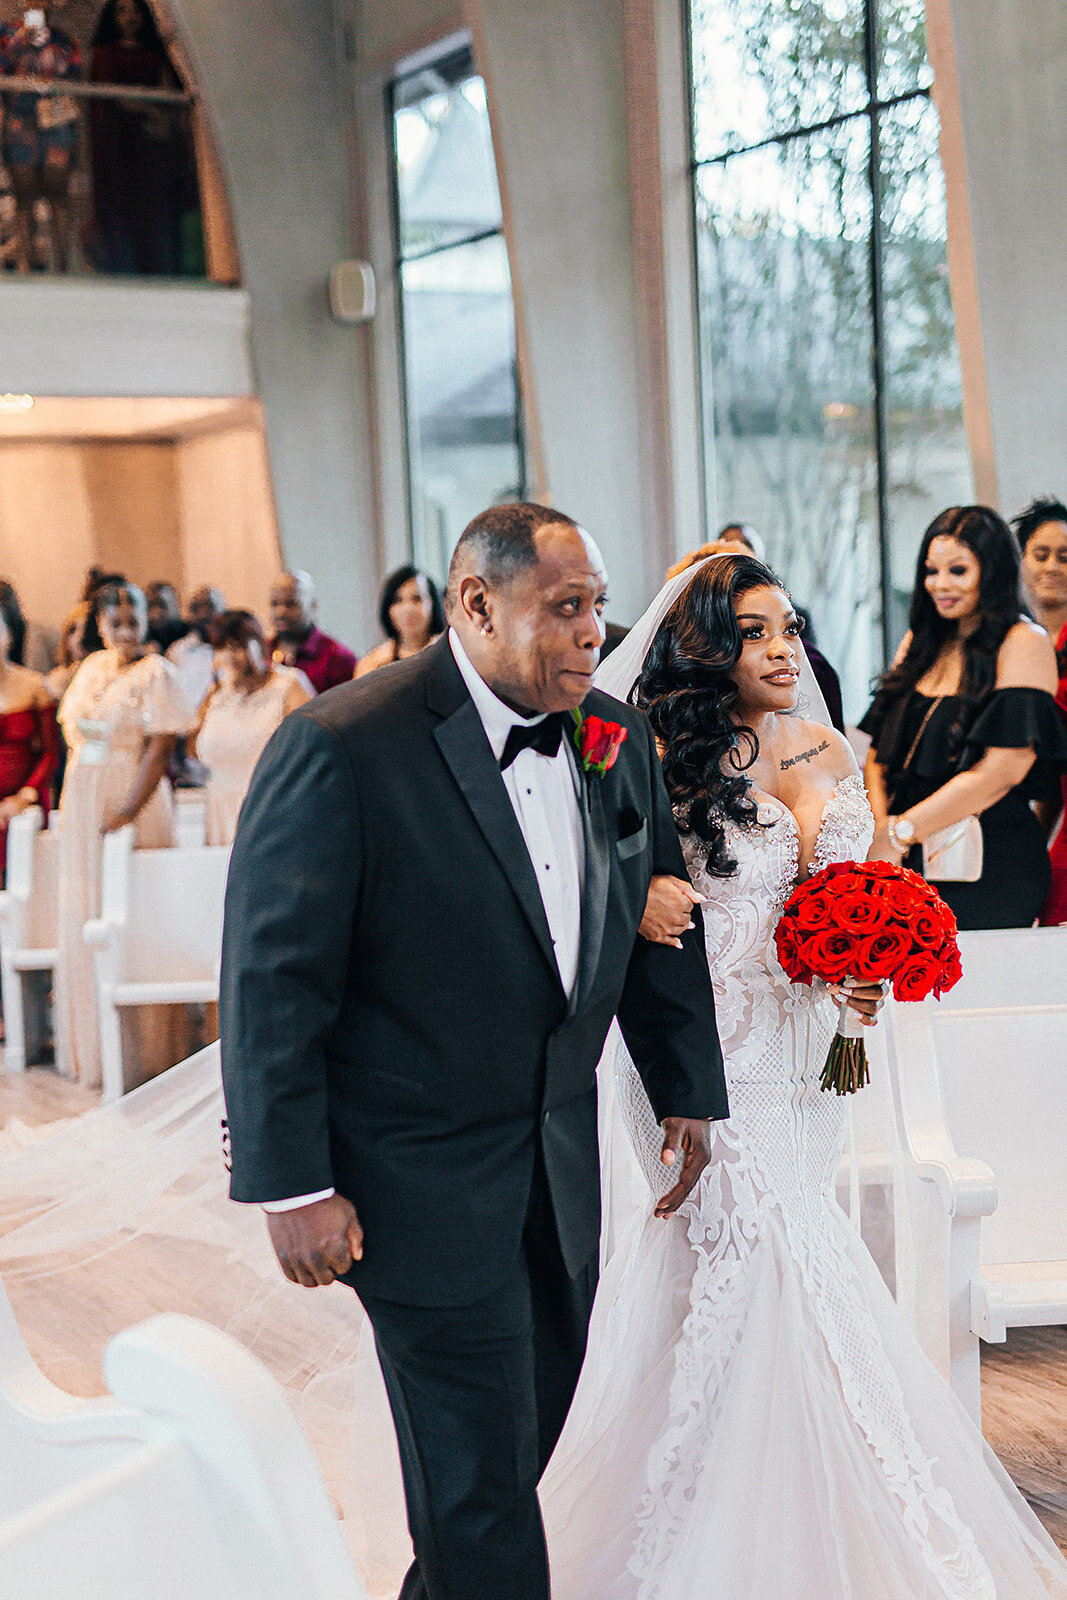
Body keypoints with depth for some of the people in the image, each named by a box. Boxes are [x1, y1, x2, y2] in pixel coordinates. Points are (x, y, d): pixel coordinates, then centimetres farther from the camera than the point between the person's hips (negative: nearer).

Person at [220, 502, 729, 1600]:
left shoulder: (616, 739, 1)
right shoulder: (339, 749, -19)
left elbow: (657, 927, 14)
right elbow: (272, 984, -18)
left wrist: (687, 1093, 16)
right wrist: (293, 1185, -17)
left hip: (560, 1165, 7)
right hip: (420, 1172, -7)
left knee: (531, 1427, 18)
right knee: (478, 1475, 1)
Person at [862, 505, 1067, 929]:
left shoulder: (1024, 645, -6)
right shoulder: (921, 642, 15)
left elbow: (1002, 769, -16)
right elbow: (880, 747, 11)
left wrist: (902, 831, -15)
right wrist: (881, 827, -8)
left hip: (990, 868, -6)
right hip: (908, 862, 6)